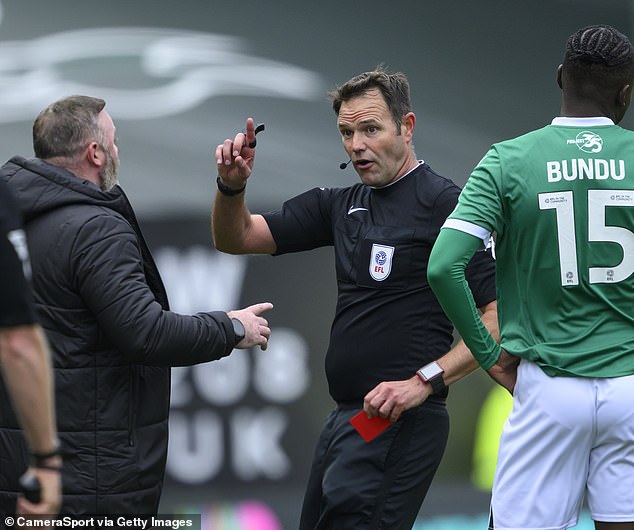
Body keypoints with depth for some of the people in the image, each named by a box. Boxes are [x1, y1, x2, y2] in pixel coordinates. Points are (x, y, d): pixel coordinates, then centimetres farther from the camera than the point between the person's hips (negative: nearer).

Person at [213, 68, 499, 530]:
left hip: (399, 421, -9)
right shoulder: (341, 205, 15)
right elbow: (237, 239, 15)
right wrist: (232, 186, -6)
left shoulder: (444, 205, -10)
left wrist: (425, 380, -22)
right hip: (345, 418, 9)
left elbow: (501, 315, -16)